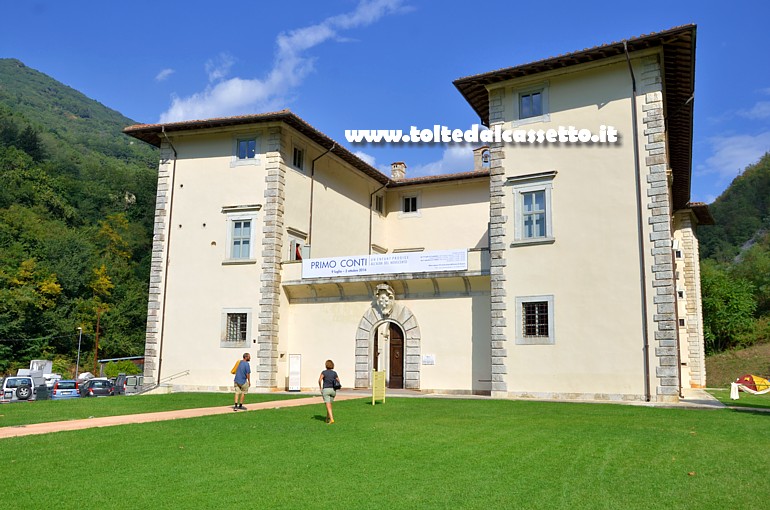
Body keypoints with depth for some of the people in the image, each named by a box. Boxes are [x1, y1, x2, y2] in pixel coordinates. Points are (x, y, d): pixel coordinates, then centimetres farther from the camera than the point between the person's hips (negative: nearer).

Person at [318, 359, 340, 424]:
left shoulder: (324, 372, -4)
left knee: (328, 406, -7)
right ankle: (327, 418, 27)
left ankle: (331, 419, -20)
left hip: (326, 390, -4)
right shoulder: (334, 373, 4)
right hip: (333, 390, 4)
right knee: (329, 405, 20)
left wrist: (320, 388, -7)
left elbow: (320, 380, -18)